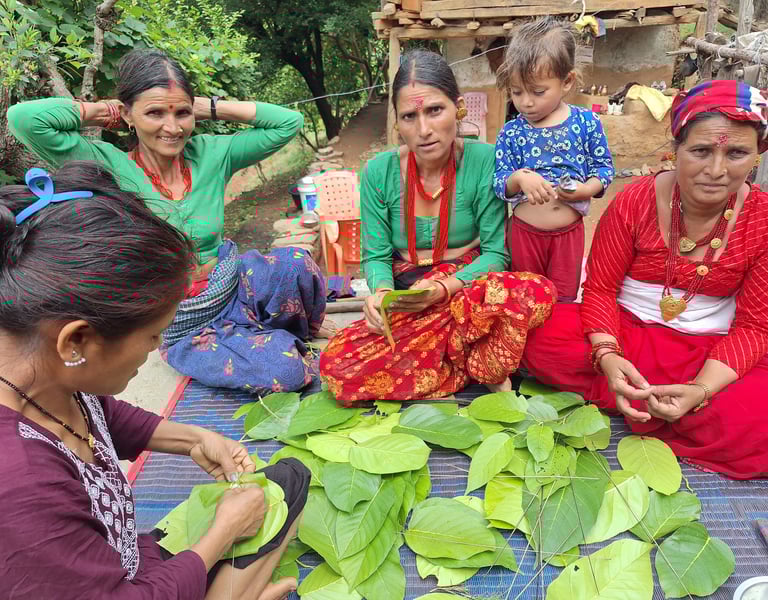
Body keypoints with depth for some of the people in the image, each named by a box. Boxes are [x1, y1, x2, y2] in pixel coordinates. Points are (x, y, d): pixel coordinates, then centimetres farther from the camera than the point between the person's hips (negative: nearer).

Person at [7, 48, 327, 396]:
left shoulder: (209, 154, -3)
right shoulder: (109, 168, -12)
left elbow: (288, 122, -3)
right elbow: (23, 119, -25)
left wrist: (209, 108, -5)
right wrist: (100, 111, -10)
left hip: (236, 290, 4)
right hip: (183, 329, -3)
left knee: (294, 262, -30)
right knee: (286, 372, -25)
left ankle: (300, 334, 5)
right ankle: (276, 340, 15)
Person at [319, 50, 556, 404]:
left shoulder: (483, 161, -8)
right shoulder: (379, 172, -2)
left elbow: (495, 251, -7)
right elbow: (375, 255, 2)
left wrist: (445, 288, -24)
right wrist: (381, 291, -22)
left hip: (468, 291, -2)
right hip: (405, 305, 3)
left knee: (537, 291, -36)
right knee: (337, 365, -25)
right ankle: (482, 371, -14)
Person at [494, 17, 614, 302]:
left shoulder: (586, 122, -8)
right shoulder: (510, 132, -7)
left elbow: (604, 167, -2)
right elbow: (499, 184, -7)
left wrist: (586, 189, -22)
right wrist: (518, 178, -29)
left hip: (569, 230, 0)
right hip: (524, 230, 0)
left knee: (564, 301, 16)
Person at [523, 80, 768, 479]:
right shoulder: (635, 202, -9)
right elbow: (600, 288, -6)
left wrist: (702, 389, -24)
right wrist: (606, 356, -27)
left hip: (710, 349, 0)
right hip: (626, 332, 1)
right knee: (541, 338, -29)